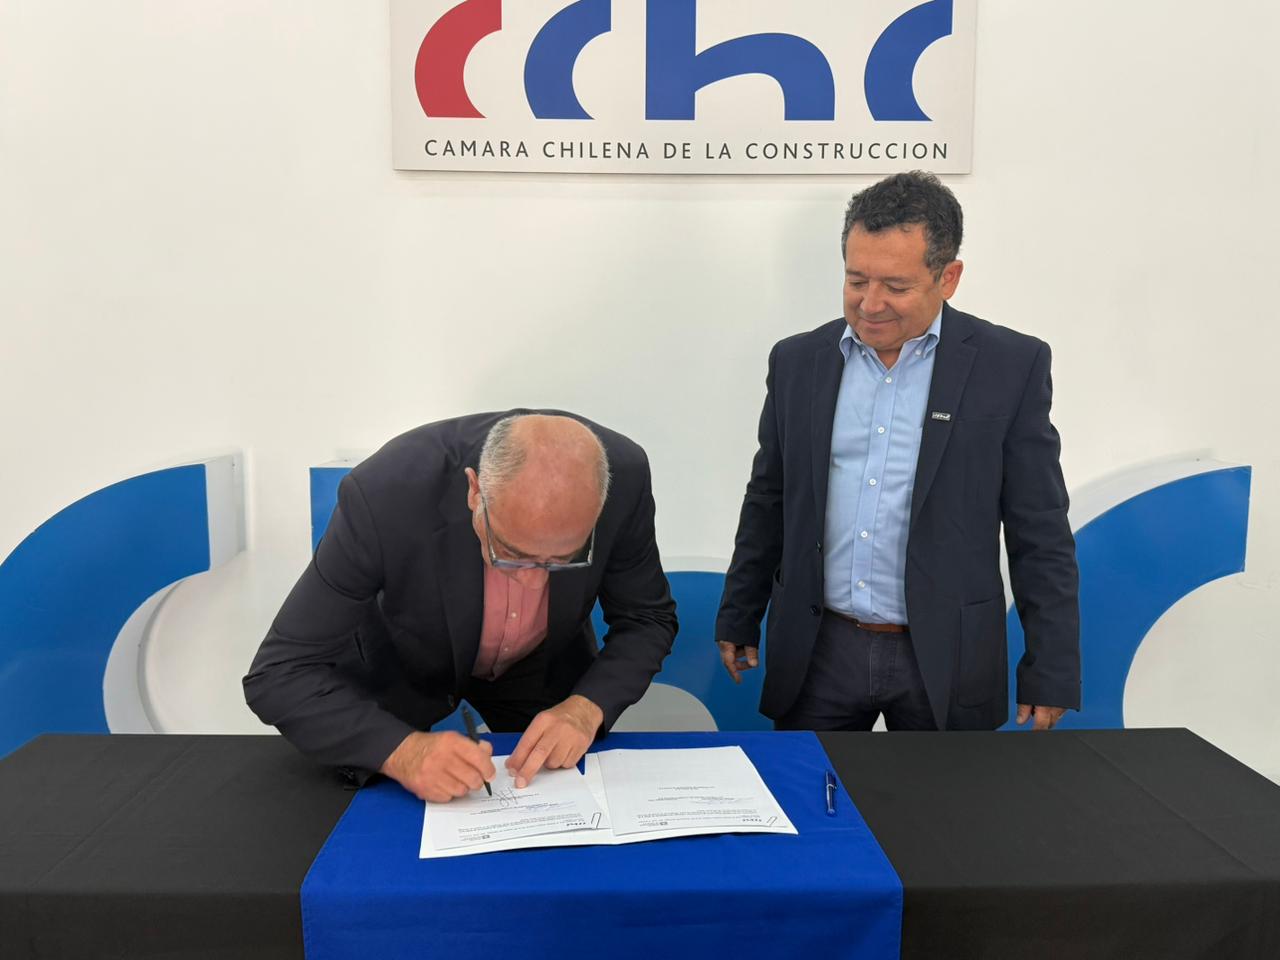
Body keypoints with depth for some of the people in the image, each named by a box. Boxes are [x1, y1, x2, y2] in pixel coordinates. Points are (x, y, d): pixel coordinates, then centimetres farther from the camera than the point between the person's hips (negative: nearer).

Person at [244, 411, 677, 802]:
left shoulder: (623, 475, -33)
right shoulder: (385, 493, -39)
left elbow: (647, 618, -16)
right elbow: (280, 675, -32)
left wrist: (587, 707, -34)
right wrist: (400, 750, -48)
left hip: (544, 665, 2)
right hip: (396, 667, -1)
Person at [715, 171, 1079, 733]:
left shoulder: (1011, 365, -5)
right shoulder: (798, 361, 2)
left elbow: (1040, 535, -3)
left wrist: (1050, 673, -3)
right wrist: (738, 618, 13)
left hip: (944, 661, -2)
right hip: (816, 655, 2)